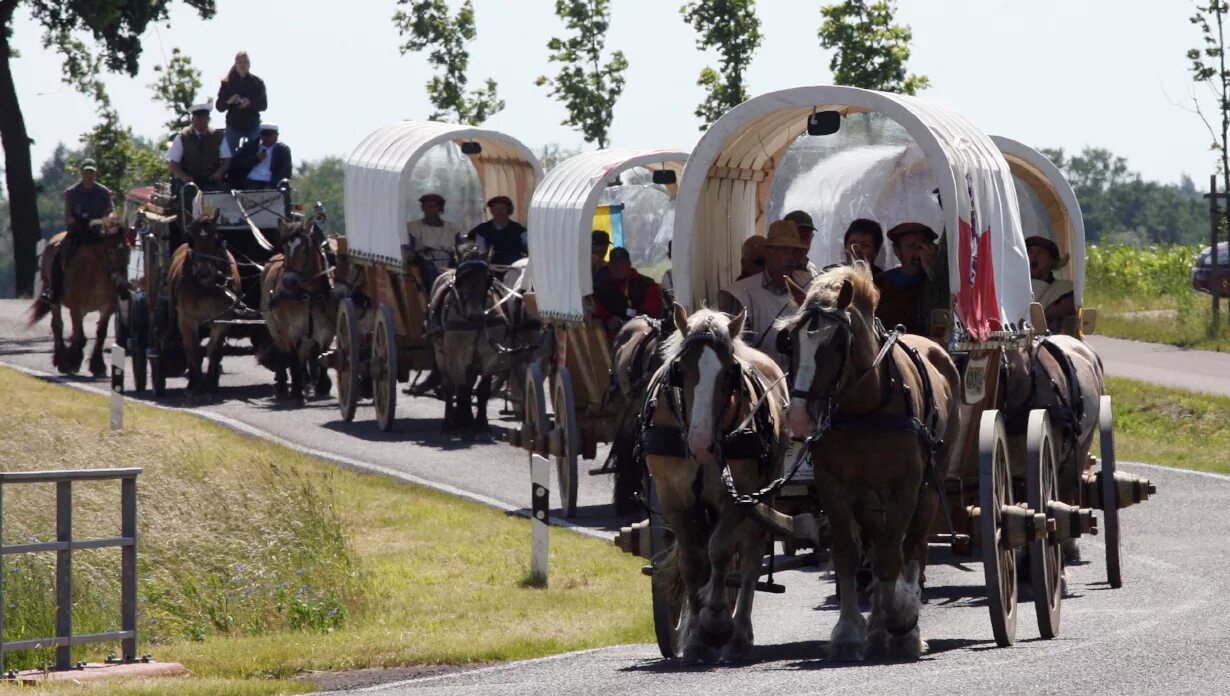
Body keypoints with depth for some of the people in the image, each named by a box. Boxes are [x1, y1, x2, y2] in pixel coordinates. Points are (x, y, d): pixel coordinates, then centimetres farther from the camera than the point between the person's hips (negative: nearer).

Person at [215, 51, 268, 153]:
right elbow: (219, 106, 0)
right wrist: (228, 102, -22)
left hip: (252, 126, 0)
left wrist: (250, 103, -20)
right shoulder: (227, 83, 2)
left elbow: (264, 105, -1)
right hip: (233, 126, 0)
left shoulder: (257, 82, 3)